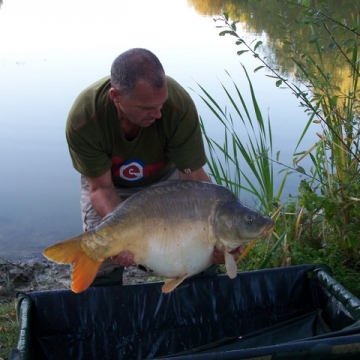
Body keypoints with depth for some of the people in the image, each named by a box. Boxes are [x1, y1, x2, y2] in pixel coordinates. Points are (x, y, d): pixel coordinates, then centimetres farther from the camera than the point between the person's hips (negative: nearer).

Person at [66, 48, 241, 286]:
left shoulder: (179, 105, -37)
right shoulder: (82, 120, -36)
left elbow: (194, 177, -28)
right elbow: (101, 188, -25)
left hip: (164, 180, 1)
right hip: (107, 184, 0)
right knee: (101, 268, -7)